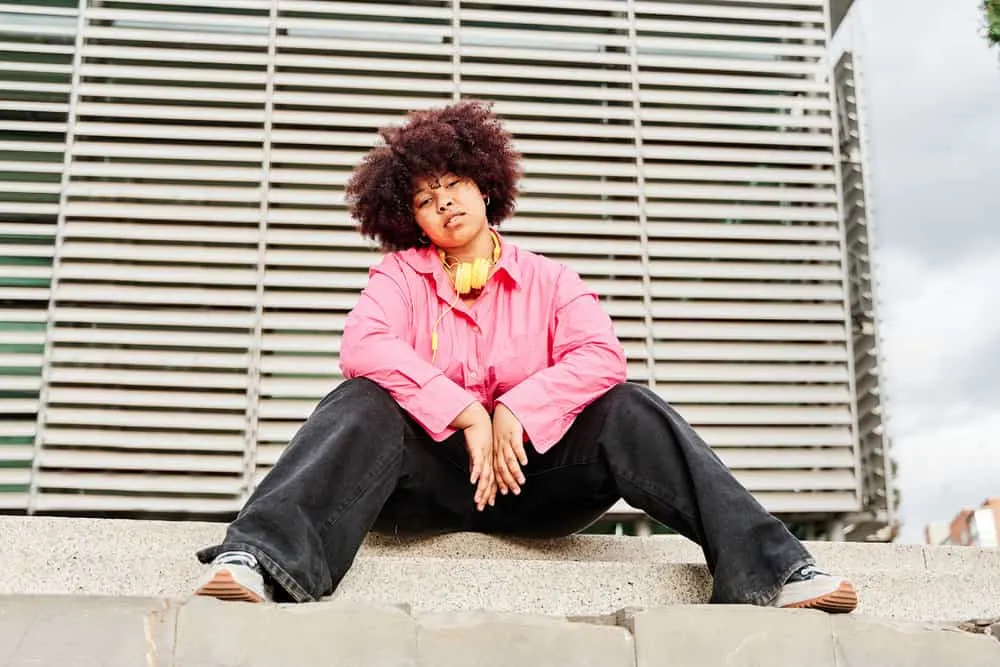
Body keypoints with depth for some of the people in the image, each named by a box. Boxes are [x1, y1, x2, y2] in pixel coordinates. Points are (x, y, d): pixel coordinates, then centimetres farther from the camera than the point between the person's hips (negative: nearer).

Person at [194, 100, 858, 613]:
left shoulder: (548, 280, 11)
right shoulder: (400, 276, 8)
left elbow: (602, 355, -8)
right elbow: (363, 346, -14)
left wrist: (515, 413, -22)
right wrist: (467, 414, -23)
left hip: (531, 467, 1)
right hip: (431, 471, -1)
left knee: (629, 409, -24)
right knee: (362, 404, -30)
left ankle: (766, 567, -34)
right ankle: (262, 561, -53)